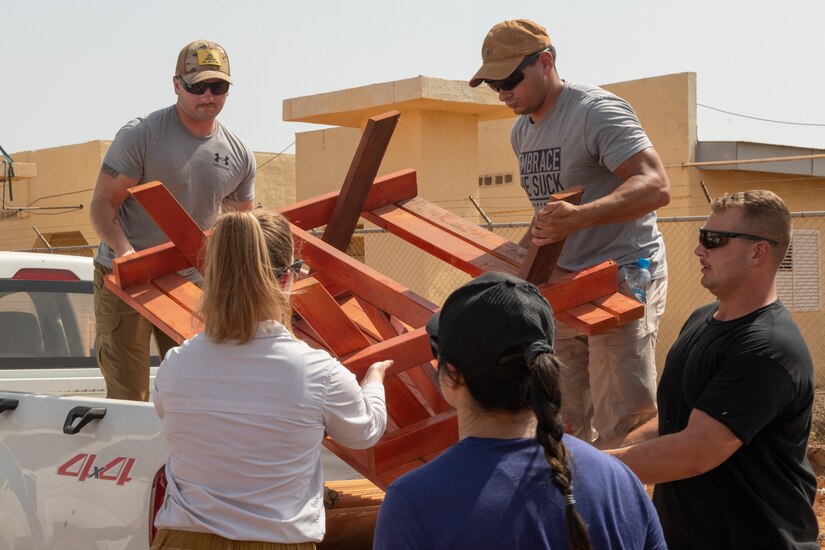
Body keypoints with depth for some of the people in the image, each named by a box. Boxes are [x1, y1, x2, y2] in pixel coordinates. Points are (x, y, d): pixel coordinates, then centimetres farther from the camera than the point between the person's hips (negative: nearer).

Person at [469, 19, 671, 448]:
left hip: (623, 273, -8)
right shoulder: (522, 131, 12)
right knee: (564, 422, 11)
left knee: (621, 425, -11)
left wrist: (580, 216, -40)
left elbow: (655, 187, -26)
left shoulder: (596, 111, -15)